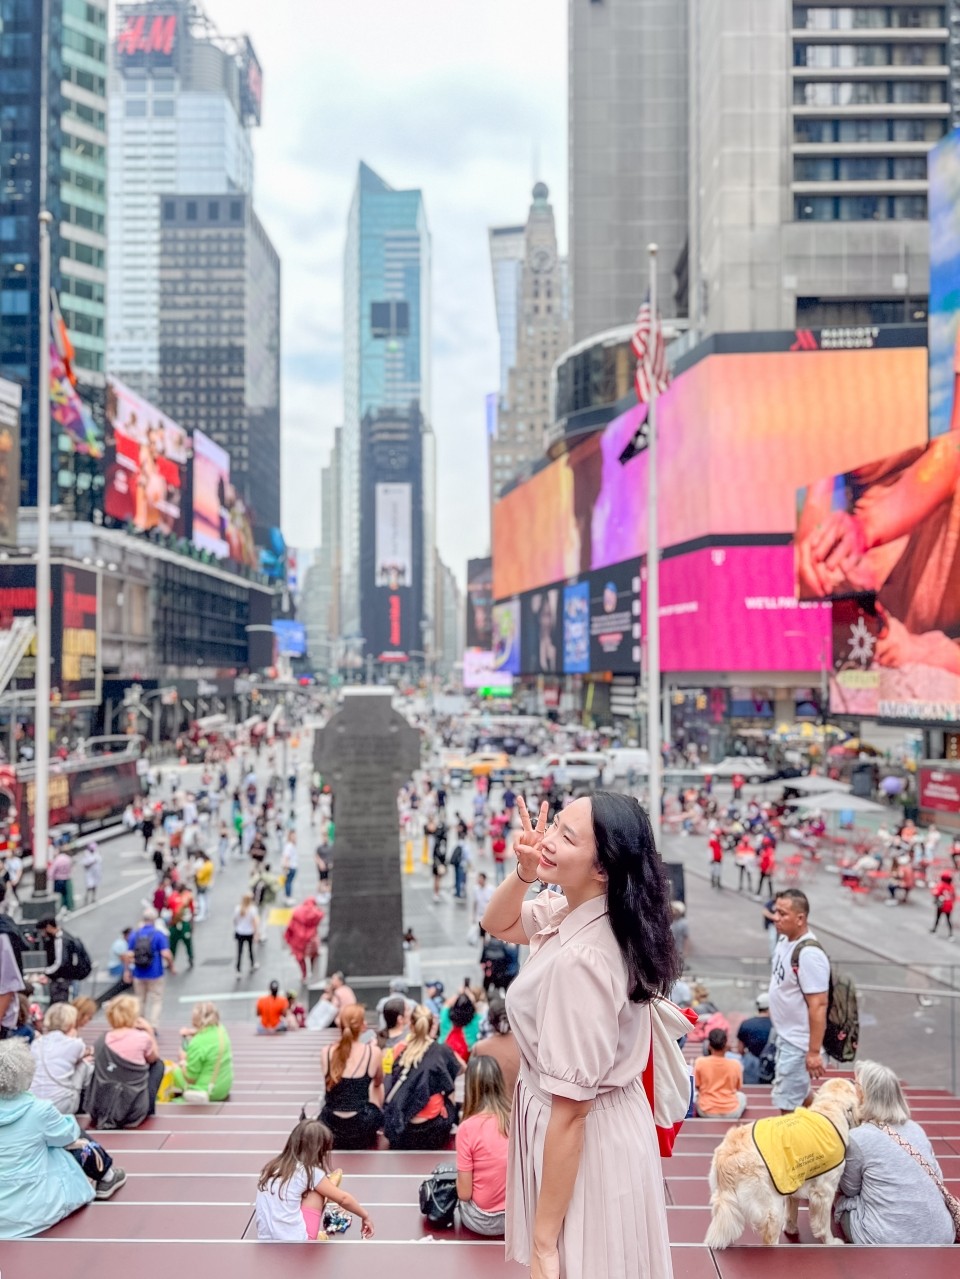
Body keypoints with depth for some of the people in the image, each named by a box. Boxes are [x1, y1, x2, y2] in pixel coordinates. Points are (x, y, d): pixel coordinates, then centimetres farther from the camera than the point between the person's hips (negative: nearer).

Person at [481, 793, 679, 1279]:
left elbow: (571, 1111, -28)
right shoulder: (575, 909, -7)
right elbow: (497, 925, 11)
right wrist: (524, 872, -10)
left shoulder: (580, 961, -33)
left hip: (585, 1143, -8)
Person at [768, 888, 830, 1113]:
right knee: (800, 1093, 25)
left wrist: (814, 1052, -25)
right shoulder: (784, 940, 1)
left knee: (787, 1102, 1)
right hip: (786, 1036, 9)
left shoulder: (809, 954, -27)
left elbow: (818, 1006, -27)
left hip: (798, 1042, -9)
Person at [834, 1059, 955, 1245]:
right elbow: (937, 1177, 17)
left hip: (890, 1242, -6)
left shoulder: (857, 1138, -11)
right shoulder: (916, 1128, 6)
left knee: (843, 1200, 18)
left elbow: (850, 1190, 4)